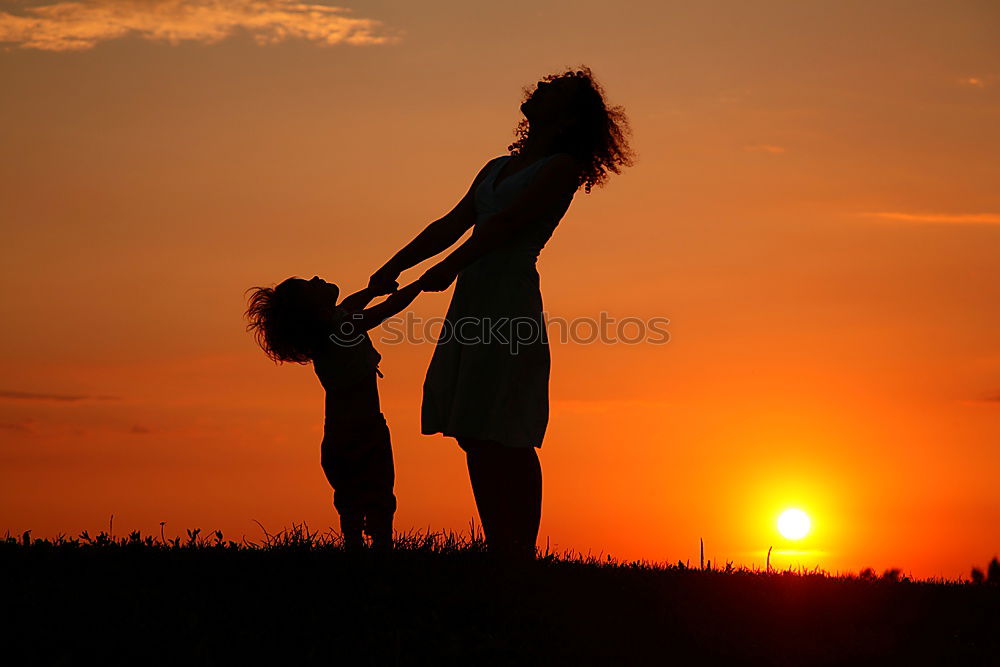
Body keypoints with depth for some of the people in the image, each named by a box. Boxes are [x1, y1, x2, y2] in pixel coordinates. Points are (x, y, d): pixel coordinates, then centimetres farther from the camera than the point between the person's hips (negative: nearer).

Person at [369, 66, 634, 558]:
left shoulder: (563, 167, 0)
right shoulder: (498, 169, 24)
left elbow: (509, 222, -12)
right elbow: (451, 225, 22)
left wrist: (451, 266, -21)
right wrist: (394, 266, 12)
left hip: (511, 300, -8)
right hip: (472, 303, 8)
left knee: (505, 441, -11)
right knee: (476, 440, 5)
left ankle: (521, 556, -9)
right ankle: (498, 554, 8)